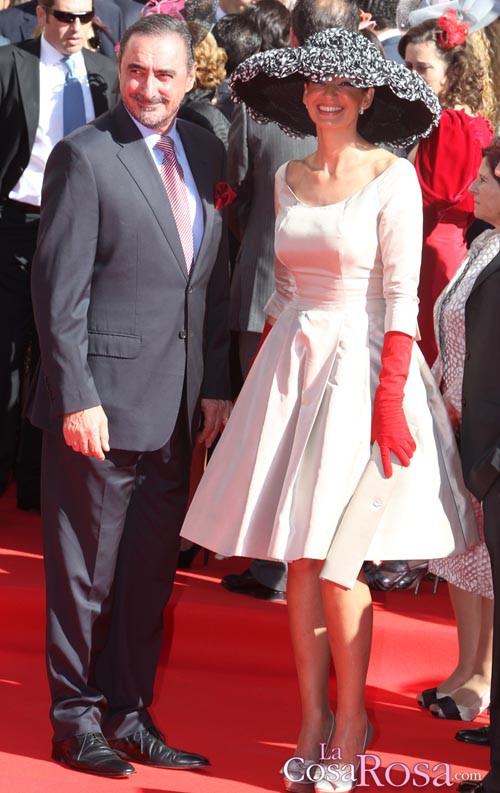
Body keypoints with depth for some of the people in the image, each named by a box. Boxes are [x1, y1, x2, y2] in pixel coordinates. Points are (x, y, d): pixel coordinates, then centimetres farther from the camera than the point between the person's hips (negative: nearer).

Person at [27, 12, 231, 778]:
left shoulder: (205, 153, 9)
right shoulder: (85, 156, -9)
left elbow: (214, 281, 13)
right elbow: (60, 291, -12)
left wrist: (215, 384, 8)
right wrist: (77, 398, -15)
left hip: (175, 407, 6)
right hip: (103, 400, -6)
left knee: (150, 573, 13)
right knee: (85, 571, 5)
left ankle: (129, 714, 24)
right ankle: (77, 717, 18)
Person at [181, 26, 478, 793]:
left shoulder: (393, 179, -7)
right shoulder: (289, 178, 10)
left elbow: (402, 295, -11)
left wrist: (390, 399, -17)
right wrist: (275, 367, 10)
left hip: (362, 367, -5)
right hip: (294, 360, 5)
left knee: (336, 562, -6)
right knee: (298, 558, 6)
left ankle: (351, 721, 11)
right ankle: (313, 720, 17)